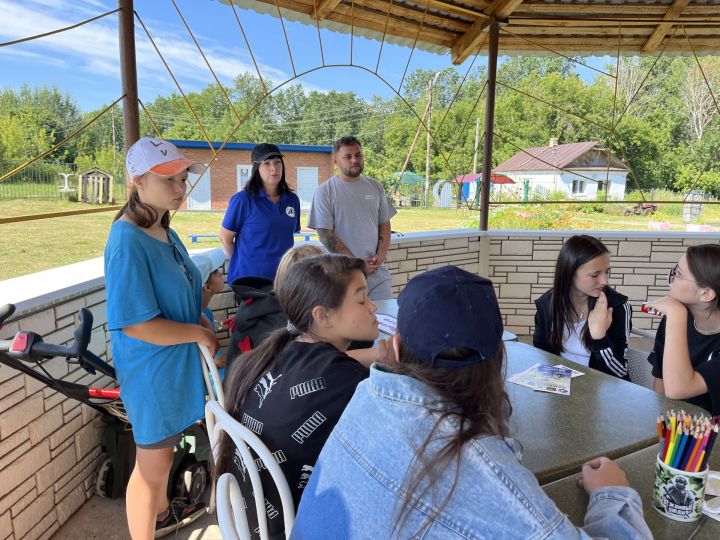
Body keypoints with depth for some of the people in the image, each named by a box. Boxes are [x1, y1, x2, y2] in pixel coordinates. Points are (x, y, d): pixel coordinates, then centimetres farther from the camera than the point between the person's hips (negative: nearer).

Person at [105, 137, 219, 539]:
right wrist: (199, 333, -18)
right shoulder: (128, 240, -25)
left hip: (178, 362, 9)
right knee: (153, 463, 10)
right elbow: (137, 325, -29)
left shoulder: (164, 231, 4)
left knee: (164, 450, 28)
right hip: (153, 369, -9)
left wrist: (204, 290, -3)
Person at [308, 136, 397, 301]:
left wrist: (380, 256, -4)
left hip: (377, 272, 4)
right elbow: (325, 235, -9)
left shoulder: (375, 187, 9)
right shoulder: (324, 192, -5)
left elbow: (384, 226, 13)